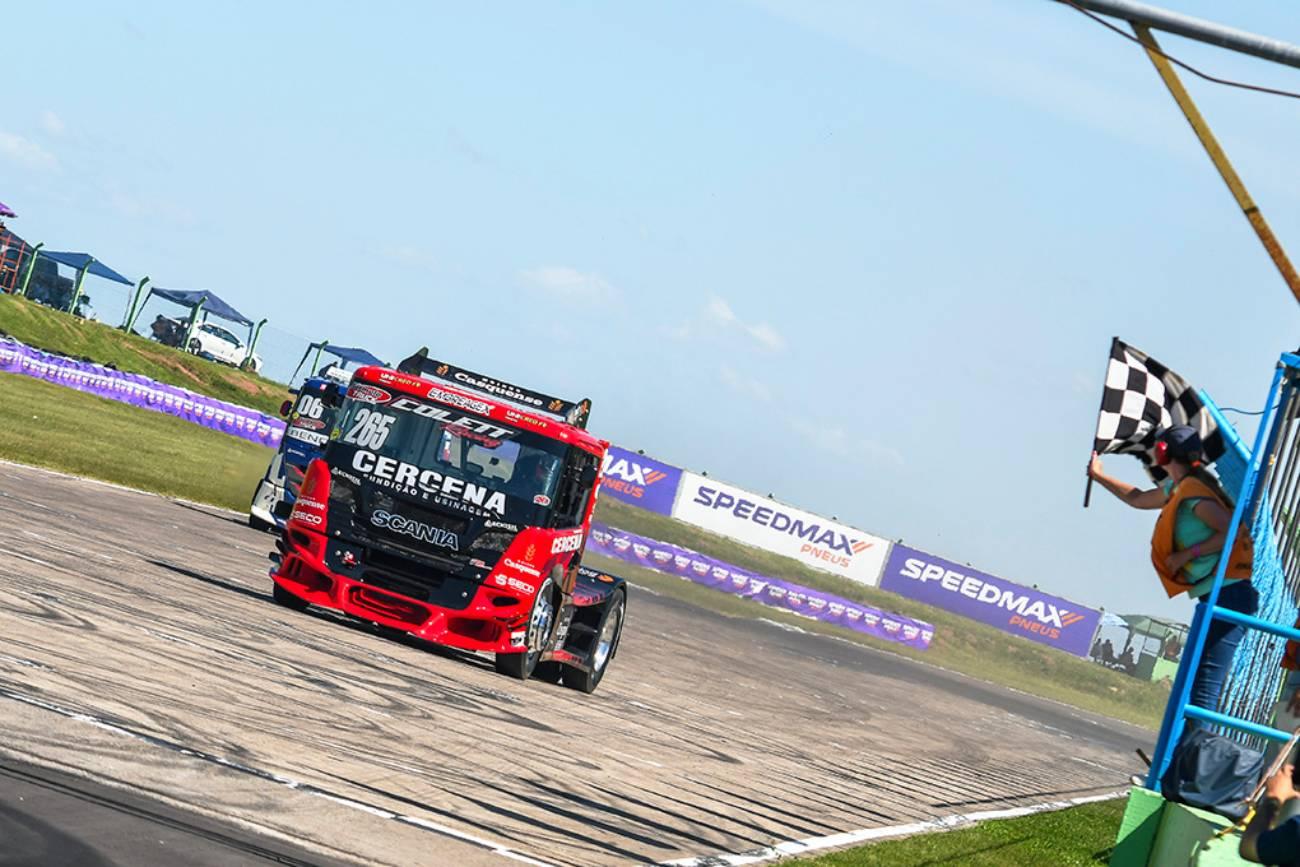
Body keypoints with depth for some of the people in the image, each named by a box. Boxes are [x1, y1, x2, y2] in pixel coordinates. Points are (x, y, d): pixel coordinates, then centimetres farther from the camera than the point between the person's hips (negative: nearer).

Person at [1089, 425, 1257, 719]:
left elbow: (1233, 532, -22)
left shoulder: (1193, 493, -12)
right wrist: (1099, 475, 45)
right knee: (1193, 684, 11)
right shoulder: (1180, 488, 17)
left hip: (1227, 596, -10)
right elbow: (1138, 499, 36)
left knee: (1203, 688, -16)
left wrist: (1186, 554, -17)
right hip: (1216, 597, 10)